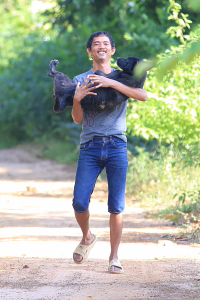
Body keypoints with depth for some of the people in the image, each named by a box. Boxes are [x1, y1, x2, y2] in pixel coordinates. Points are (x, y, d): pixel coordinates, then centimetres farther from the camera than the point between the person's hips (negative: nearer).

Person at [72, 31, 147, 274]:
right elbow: (77, 120, 4)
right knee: (80, 202, -9)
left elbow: (143, 96, -11)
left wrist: (111, 83, -19)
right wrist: (77, 99, -16)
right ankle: (87, 238, 21)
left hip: (117, 146, 0)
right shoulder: (80, 81, 12)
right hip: (89, 147, 1)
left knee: (116, 206, -4)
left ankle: (114, 257, 6)